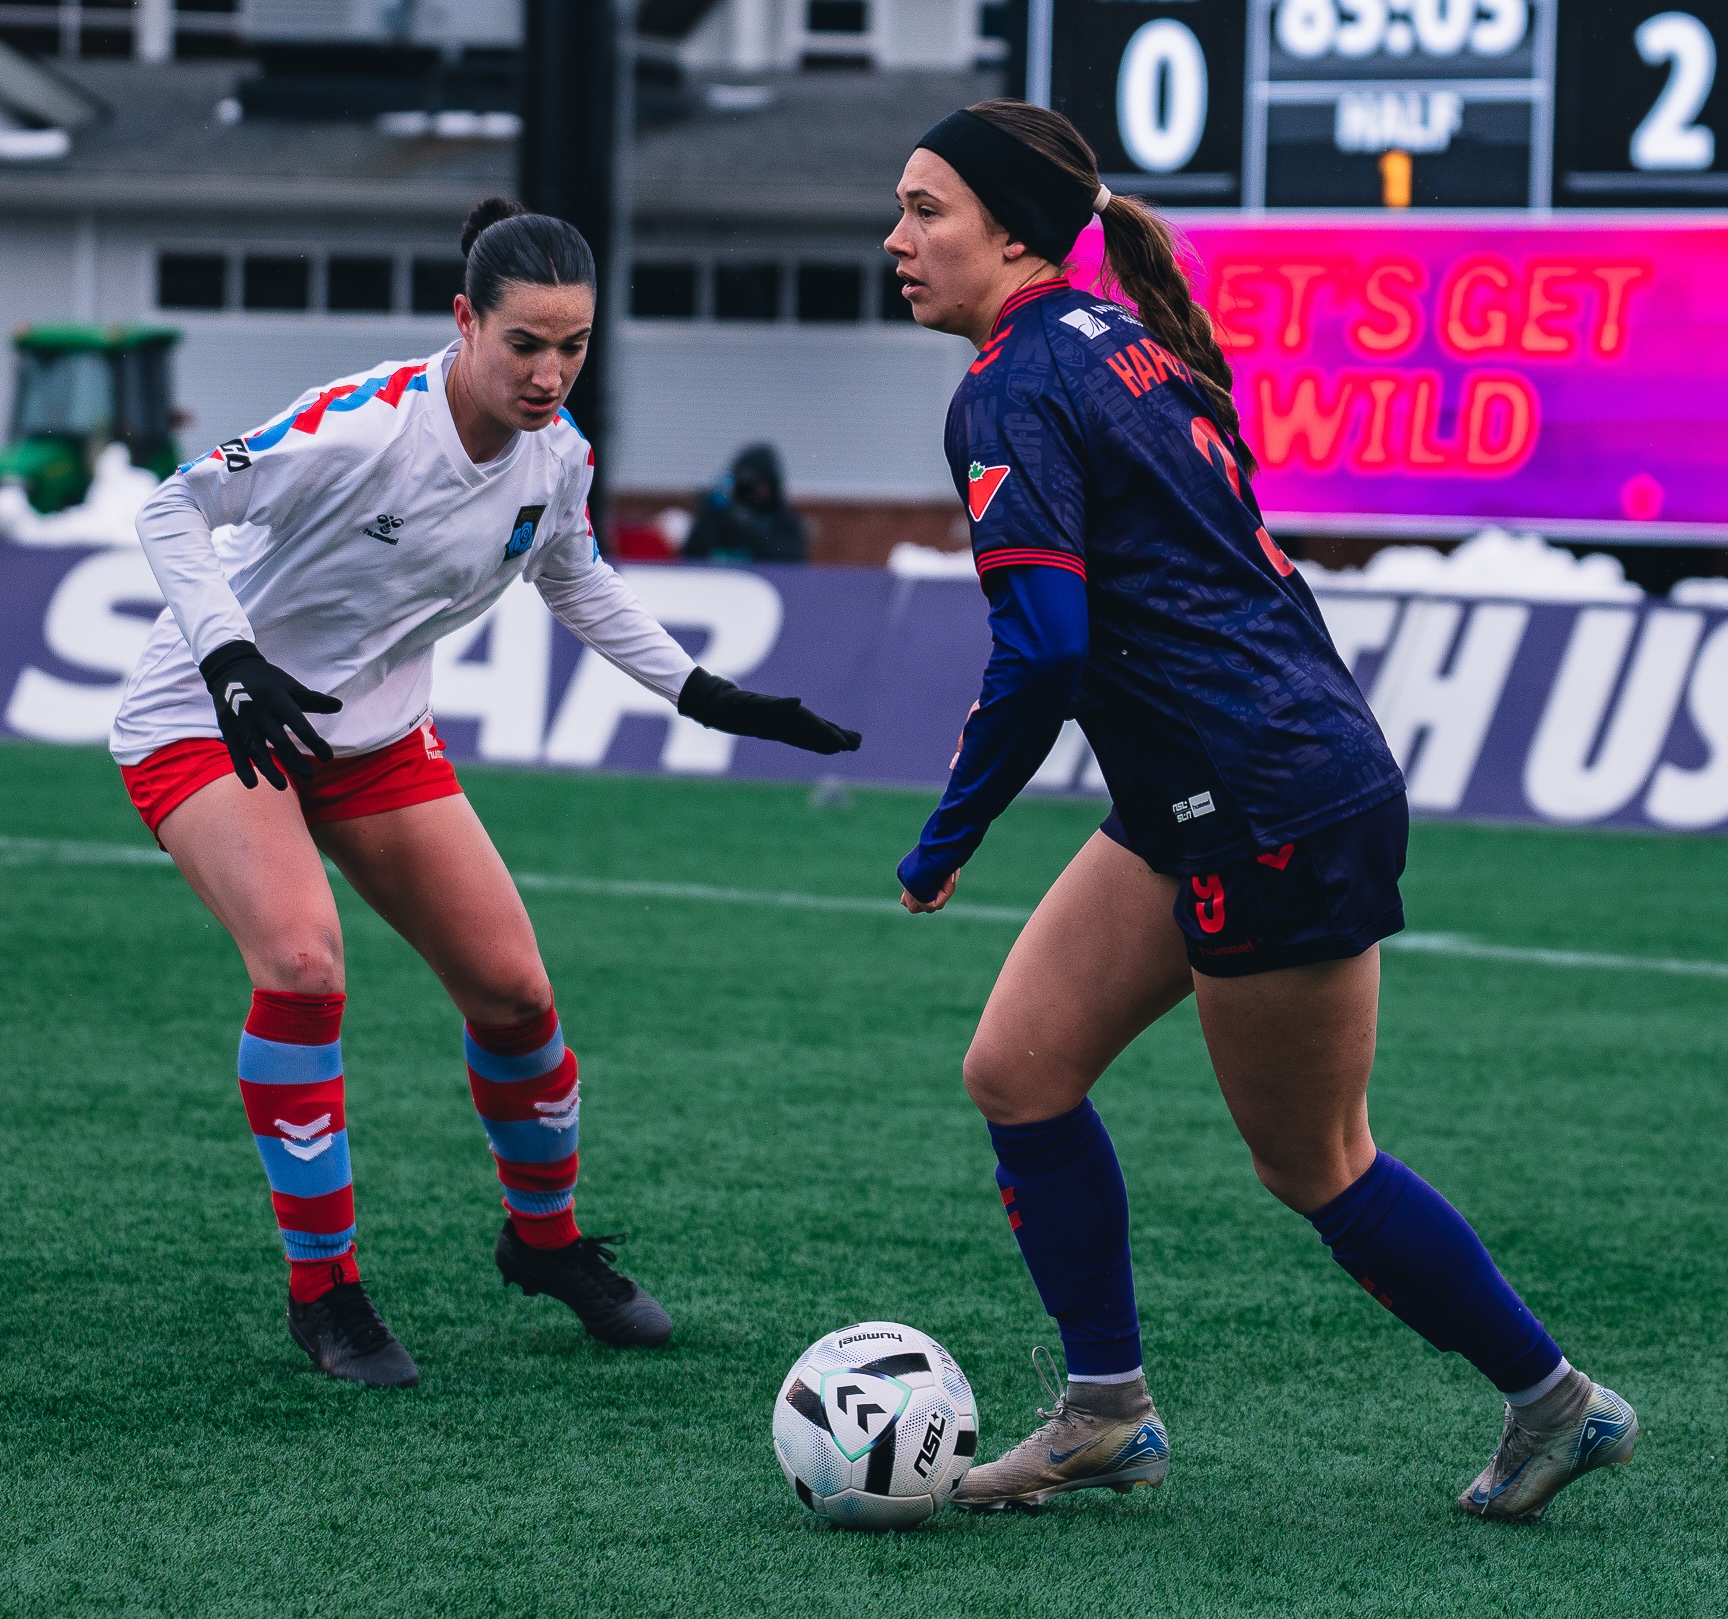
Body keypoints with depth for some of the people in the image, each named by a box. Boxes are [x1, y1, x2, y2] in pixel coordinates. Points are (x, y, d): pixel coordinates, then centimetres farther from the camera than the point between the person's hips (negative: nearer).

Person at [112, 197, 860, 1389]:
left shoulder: (558, 457, -9)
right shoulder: (367, 426, -30)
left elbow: (577, 583, 13)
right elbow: (175, 508, -22)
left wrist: (707, 696, 9)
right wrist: (231, 661, -34)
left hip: (374, 729, 6)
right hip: (211, 717, -6)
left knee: (514, 990, 4)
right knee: (302, 956, -29)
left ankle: (546, 1239, 32)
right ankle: (322, 1289, -14)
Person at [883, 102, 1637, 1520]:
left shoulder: (1012, 393, -16)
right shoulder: (1125, 335, 11)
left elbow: (1041, 650, -24)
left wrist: (944, 845, -14)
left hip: (1274, 815, -10)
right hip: (1203, 807, 10)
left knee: (1311, 1164, 5)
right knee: (1020, 1067, 8)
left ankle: (1555, 1401, 18)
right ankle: (1108, 1413, 13)